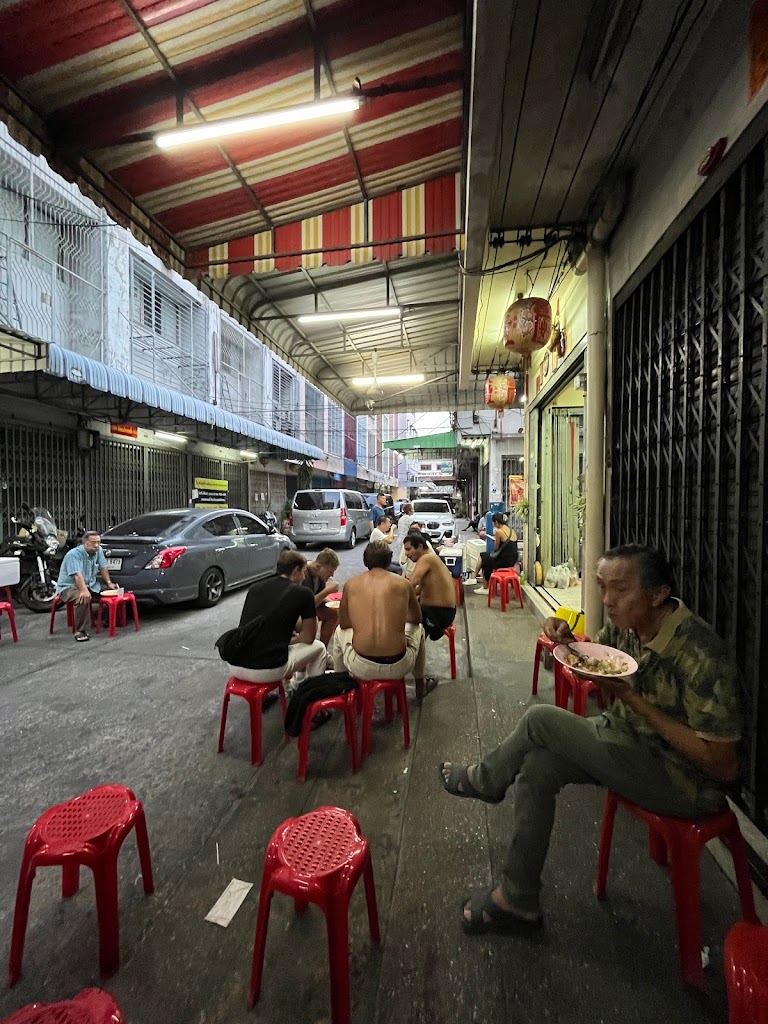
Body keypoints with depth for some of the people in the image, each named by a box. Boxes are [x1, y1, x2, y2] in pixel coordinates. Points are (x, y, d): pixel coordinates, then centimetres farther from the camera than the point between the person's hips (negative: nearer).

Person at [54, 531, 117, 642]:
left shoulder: (98, 551, -1)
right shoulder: (74, 554, -22)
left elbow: (103, 568, 9)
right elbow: (77, 575, -34)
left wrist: (109, 583, 0)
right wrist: (84, 591, -47)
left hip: (90, 585, 7)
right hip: (68, 587, -7)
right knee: (83, 598, -36)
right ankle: (79, 631, -24)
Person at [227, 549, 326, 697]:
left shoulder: (256, 587, 9)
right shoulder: (302, 593, -5)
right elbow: (308, 638, 4)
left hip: (235, 665, 6)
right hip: (265, 671, -6)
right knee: (318, 647, 18)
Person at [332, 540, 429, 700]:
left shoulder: (351, 584, 0)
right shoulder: (402, 584, 0)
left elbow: (343, 624, 12)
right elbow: (416, 618, 17)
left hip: (361, 668, 0)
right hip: (398, 667, 0)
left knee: (340, 632, 32)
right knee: (417, 629, 31)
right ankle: (420, 685, 49)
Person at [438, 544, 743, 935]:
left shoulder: (699, 654, -29)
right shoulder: (626, 625, -8)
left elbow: (724, 765, -24)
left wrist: (630, 698, -29)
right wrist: (567, 639, -13)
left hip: (681, 778, -7)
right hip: (630, 740, 7)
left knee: (540, 720, -17)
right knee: (538, 766, -10)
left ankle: (485, 780, 15)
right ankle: (517, 901, 11)